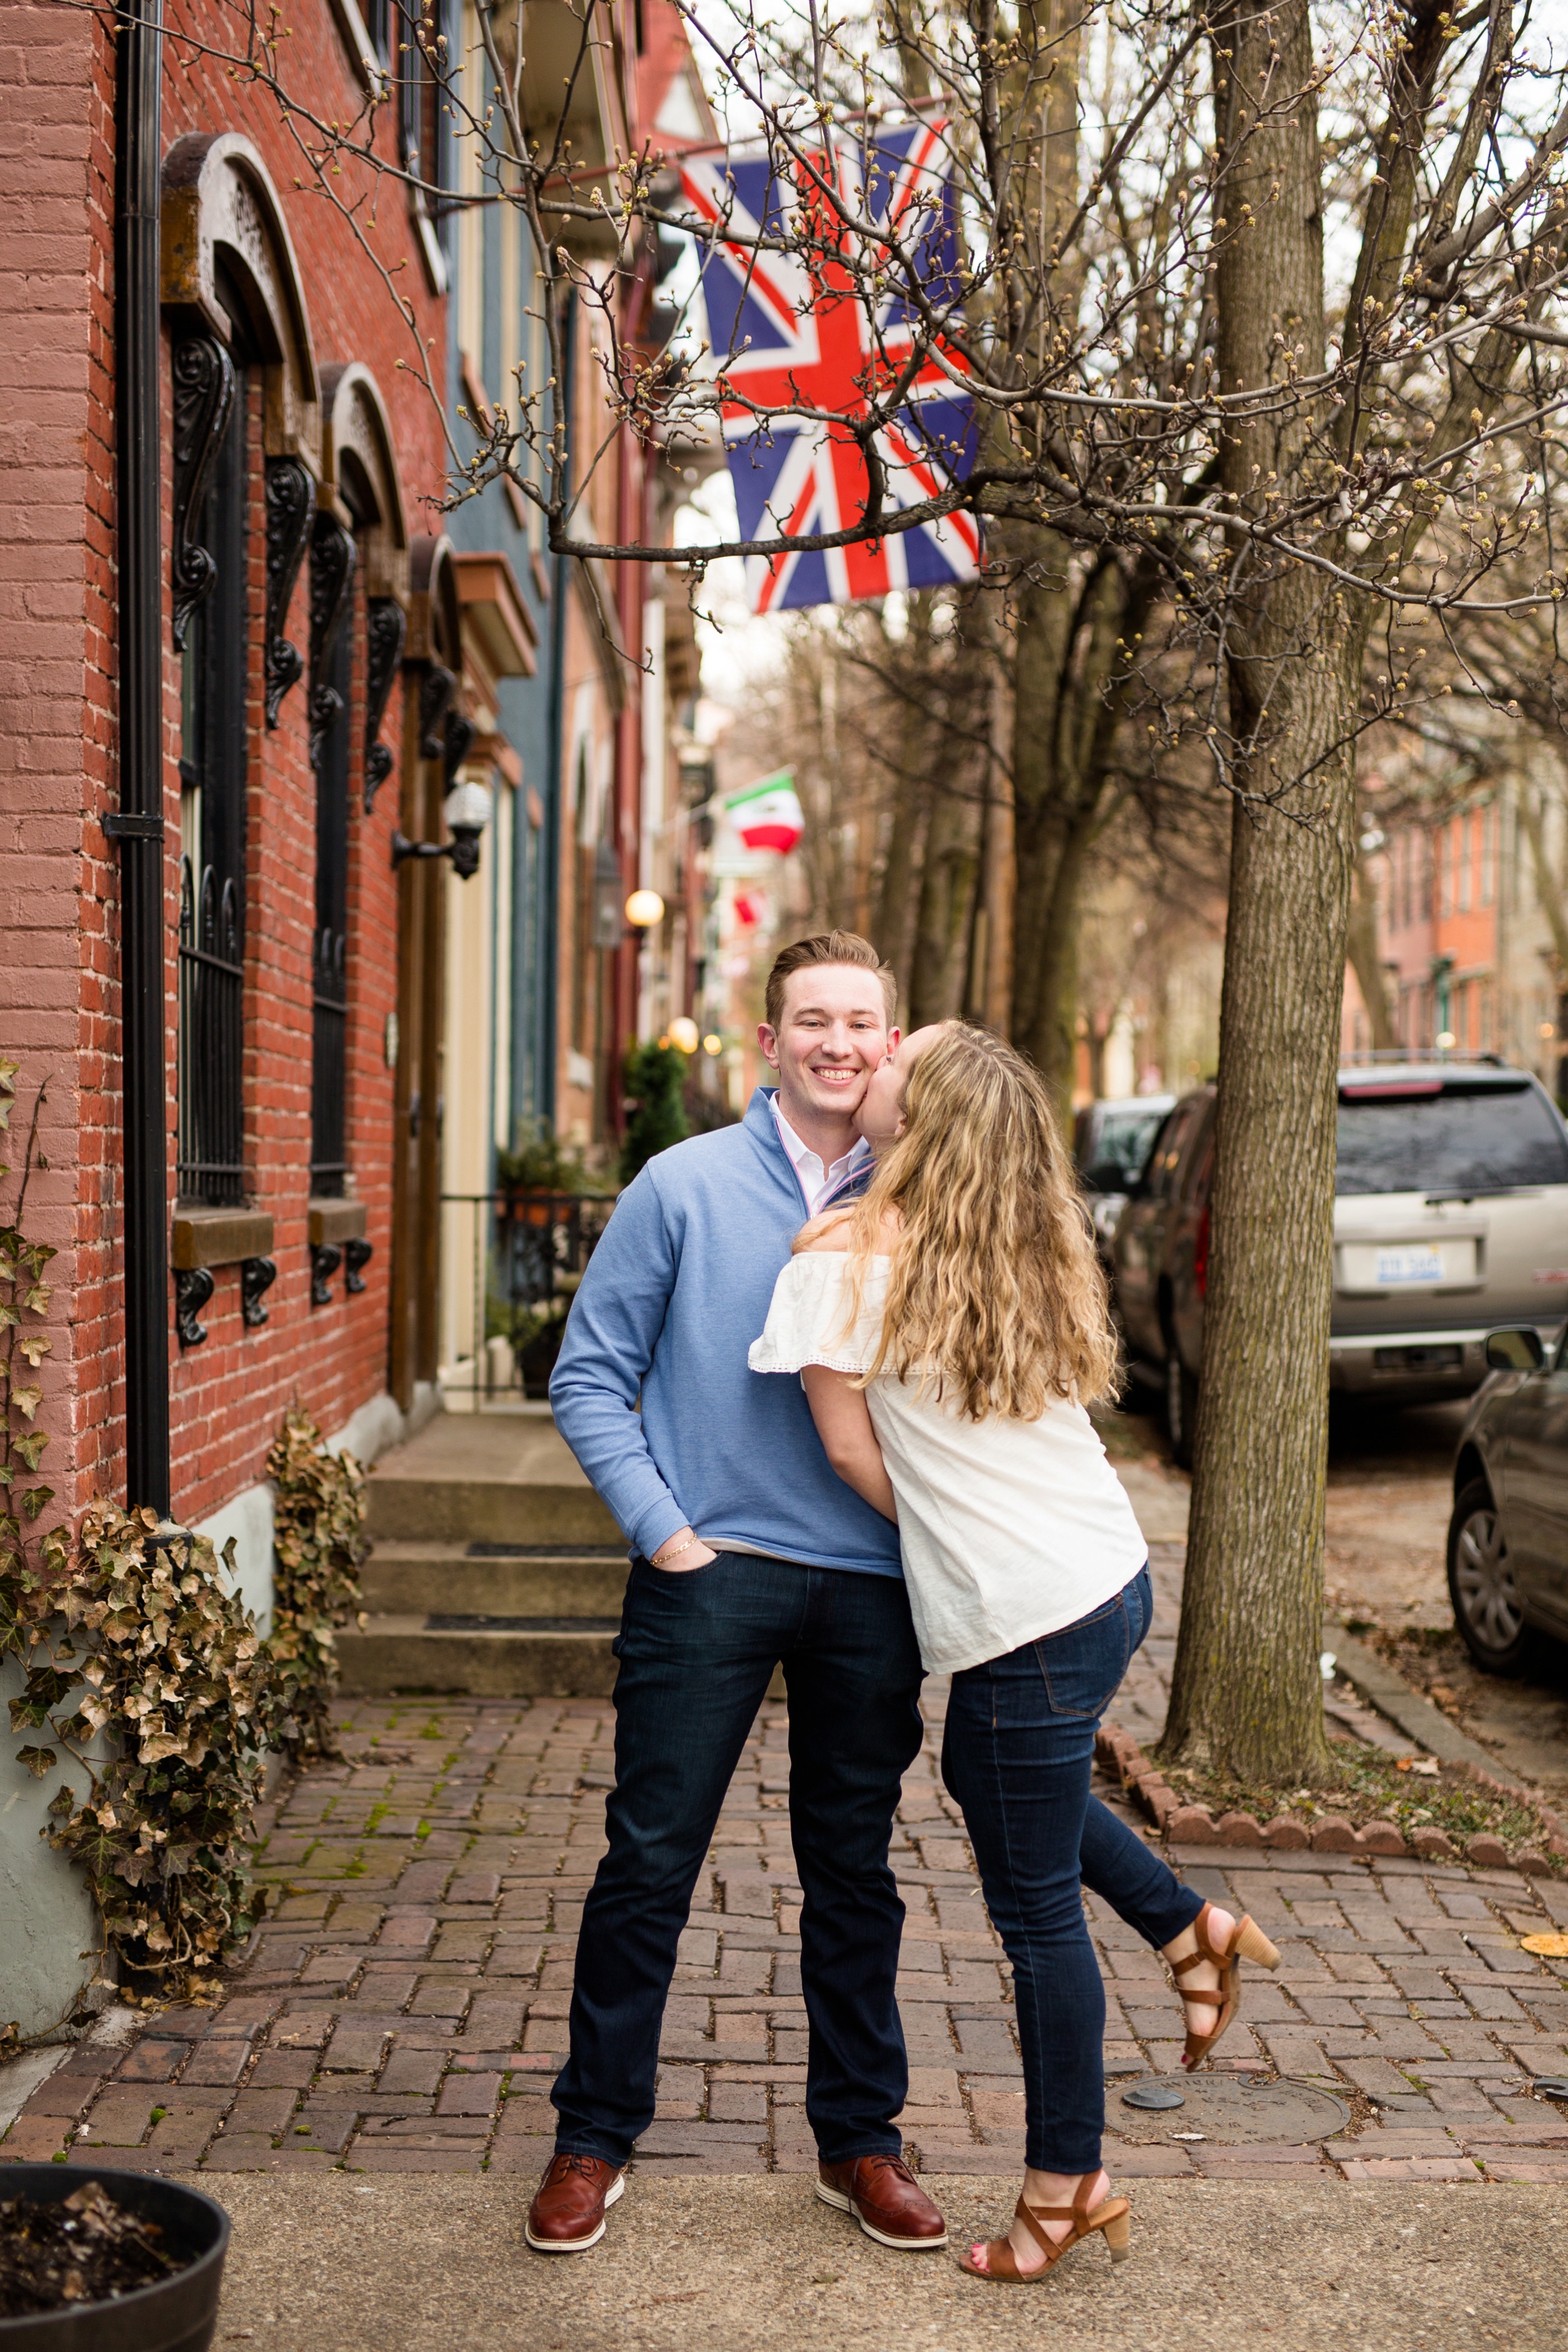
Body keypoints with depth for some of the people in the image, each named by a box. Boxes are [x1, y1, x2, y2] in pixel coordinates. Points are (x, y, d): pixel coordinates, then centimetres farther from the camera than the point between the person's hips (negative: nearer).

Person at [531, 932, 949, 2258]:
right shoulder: (686, 1188, -2)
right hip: (710, 1574, -2)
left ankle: (859, 2137, 27)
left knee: (854, 1872, 12)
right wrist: (664, 1530, -8)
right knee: (650, 1862, 2)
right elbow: (590, 1377, 0)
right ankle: (596, 2138, 18)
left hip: (870, 1587, 3)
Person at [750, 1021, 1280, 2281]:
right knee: (985, 1774, 33)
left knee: (1036, 1906, 6)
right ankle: (1193, 1931, 38)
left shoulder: (843, 1261, -14)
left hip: (1023, 1617, -8)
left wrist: (947, 1537, 8)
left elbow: (851, 1448, -5)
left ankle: (1068, 2185, 20)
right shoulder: (1031, 1250, 6)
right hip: (1112, 1576, 8)